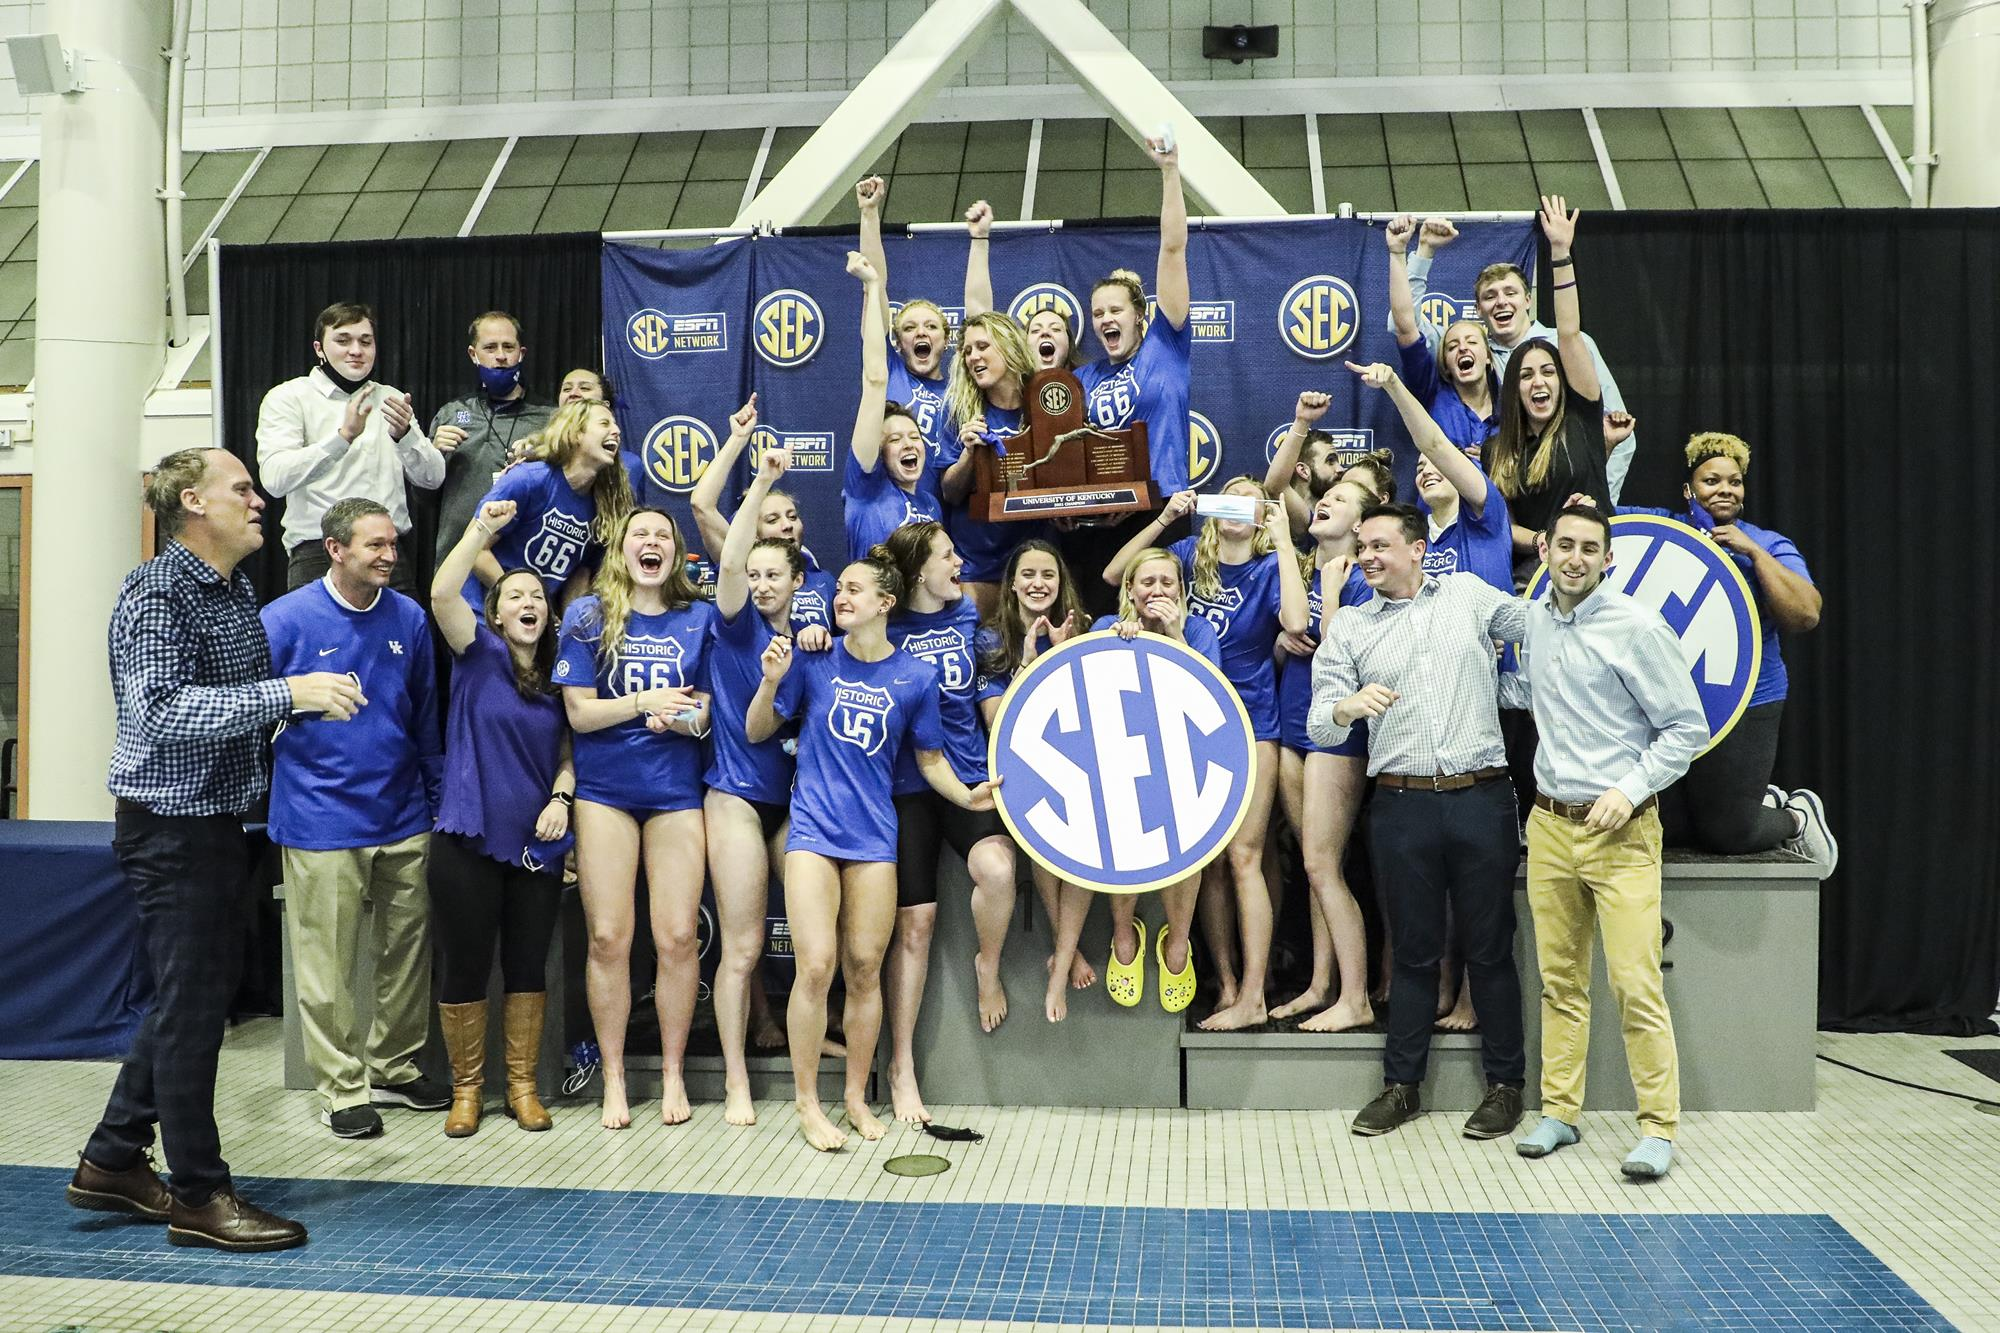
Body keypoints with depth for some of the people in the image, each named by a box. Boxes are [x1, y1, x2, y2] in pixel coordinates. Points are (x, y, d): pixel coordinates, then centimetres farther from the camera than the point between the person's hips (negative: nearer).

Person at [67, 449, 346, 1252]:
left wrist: (309, 695, 11)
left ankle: (112, 1162, 28)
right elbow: (163, 710, -29)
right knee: (191, 1003, -1)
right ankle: (199, 1195, 11)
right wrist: (288, 692, -33)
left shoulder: (237, 589, 12)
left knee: (201, 994, 16)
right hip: (171, 828, -9)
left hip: (219, 821, 9)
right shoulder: (155, 595, -17)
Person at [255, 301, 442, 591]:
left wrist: (404, 435, -12)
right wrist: (344, 435, -23)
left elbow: (433, 478, 8)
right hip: (318, 555, -4)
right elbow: (274, 479, -14)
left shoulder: (390, 398, 18)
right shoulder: (288, 397, 4)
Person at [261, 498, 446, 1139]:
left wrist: (439, 797, 15)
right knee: (327, 964, 3)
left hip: (404, 818, 4)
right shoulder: (286, 619, -7)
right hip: (321, 820, -4)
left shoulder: (408, 618, 6)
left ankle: (395, 1067, 27)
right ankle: (343, 1087, 16)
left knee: (409, 952, 12)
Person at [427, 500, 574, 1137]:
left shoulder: (559, 678, 10)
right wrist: (483, 528, -18)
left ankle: (523, 1084, 22)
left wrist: (560, 799, -6)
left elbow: (568, 753, 12)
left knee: (528, 966, 9)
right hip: (468, 840, -3)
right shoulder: (479, 655, -1)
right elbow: (442, 594, -18)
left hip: (537, 845, 4)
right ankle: (467, 1087, 19)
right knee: (464, 966, 4)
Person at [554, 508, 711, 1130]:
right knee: (608, 938, 0)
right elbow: (578, 712, -2)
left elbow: (709, 706, 8)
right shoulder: (588, 616, 3)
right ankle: (613, 1078, 14)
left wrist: (686, 717, -13)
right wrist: (647, 701, -14)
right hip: (606, 790, -1)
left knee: (677, 937, -1)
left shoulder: (699, 618, 8)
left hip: (676, 791, 1)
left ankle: (673, 1073, 14)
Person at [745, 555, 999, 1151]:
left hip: (874, 833, 1)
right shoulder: (813, 659, 0)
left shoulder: (916, 676, 1)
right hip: (813, 828, -1)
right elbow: (756, 733, 6)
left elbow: (930, 757, 10)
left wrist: (966, 795, -7)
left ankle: (857, 1097, 22)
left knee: (865, 968, 6)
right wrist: (772, 681, -12)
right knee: (816, 966, -9)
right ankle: (807, 1105, 5)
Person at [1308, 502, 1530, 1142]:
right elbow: (1320, 727, 2)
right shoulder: (1348, 625, 8)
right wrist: (1349, 706, -21)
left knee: (1489, 946, 6)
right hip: (1401, 805, 1)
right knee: (1413, 949, 9)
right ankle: (1401, 1085, 20)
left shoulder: (1469, 593, 9)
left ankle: (1505, 1083, 19)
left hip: (1481, 798, 0)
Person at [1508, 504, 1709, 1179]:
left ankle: (1658, 1127, 4)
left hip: (1620, 830, -5)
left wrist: (1630, 789, -15)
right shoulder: (1531, 621, 9)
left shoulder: (1637, 627, -9)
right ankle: (1560, 1111, 21)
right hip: (1548, 824, 5)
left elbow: (1688, 728, -7)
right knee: (1559, 980, 11)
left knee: (1636, 984, -7)